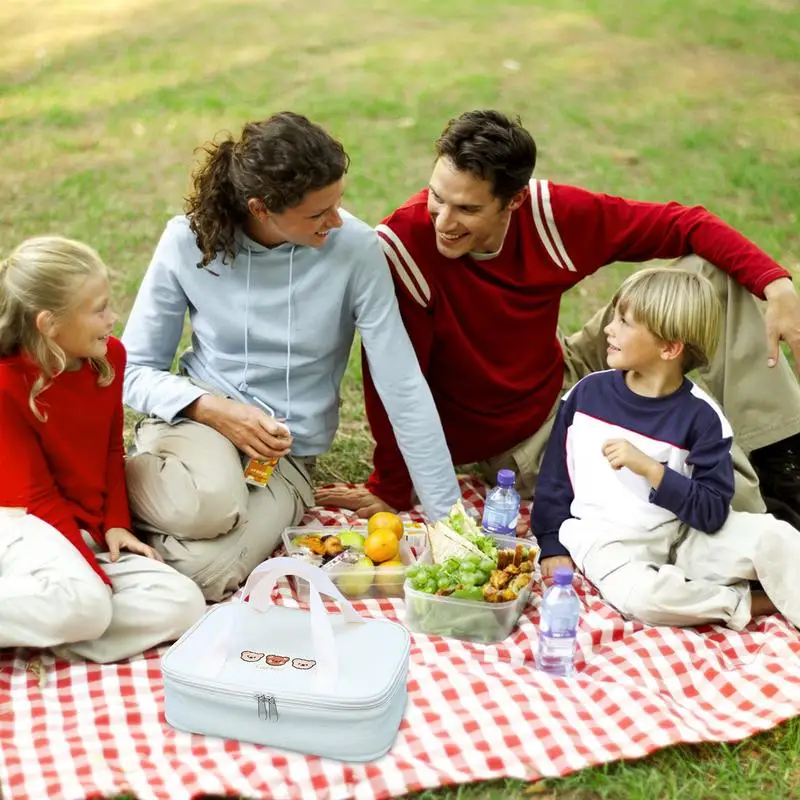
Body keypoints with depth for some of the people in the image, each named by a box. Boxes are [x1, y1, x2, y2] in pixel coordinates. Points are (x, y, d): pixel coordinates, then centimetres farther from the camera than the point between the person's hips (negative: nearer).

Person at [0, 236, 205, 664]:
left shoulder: (109, 356, 0)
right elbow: (36, 496, -16)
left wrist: (115, 524, -2)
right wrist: (94, 572, -18)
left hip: (90, 533, 7)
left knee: (182, 604, -15)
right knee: (83, 603, -38)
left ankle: (35, 628, -14)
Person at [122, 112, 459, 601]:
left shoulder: (355, 249, -16)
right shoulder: (189, 241, -12)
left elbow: (403, 390, -13)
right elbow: (136, 369, -2)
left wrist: (449, 518, -13)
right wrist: (215, 410, -20)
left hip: (286, 456, 0)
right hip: (198, 418, 0)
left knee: (205, 571, -27)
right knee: (210, 503, -35)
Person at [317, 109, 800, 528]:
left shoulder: (552, 213, -18)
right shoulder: (402, 246, -29)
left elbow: (679, 224, -8)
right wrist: (392, 492, -15)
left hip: (568, 377, 5)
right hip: (517, 443, -5)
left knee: (714, 273, -2)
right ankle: (759, 511, 14)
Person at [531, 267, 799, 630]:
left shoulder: (700, 415, -7)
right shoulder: (587, 392, 1)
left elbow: (712, 513, -12)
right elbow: (554, 475, 10)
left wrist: (649, 468, -23)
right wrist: (553, 546, 5)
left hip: (684, 535, 0)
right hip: (609, 540, 0)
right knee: (640, 594, -34)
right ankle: (747, 604, -11)